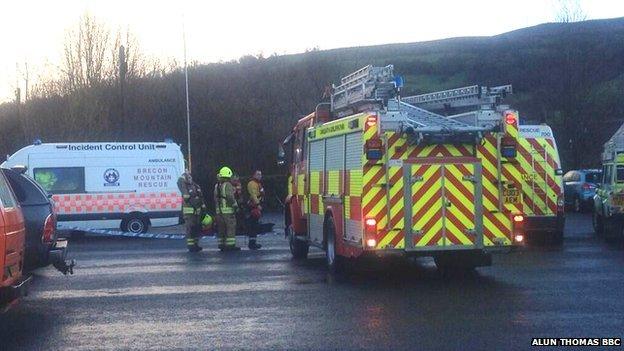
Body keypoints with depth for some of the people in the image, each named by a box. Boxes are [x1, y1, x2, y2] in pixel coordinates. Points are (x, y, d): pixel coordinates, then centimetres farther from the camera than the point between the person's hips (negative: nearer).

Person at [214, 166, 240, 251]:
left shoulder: (217, 185, 13)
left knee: (221, 228, 11)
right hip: (228, 210, -8)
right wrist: (235, 206, -9)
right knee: (231, 227, -4)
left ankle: (222, 245, 13)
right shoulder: (227, 185, -12)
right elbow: (230, 197, -19)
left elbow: (215, 198, 16)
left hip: (218, 210, 8)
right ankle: (230, 245, -7)